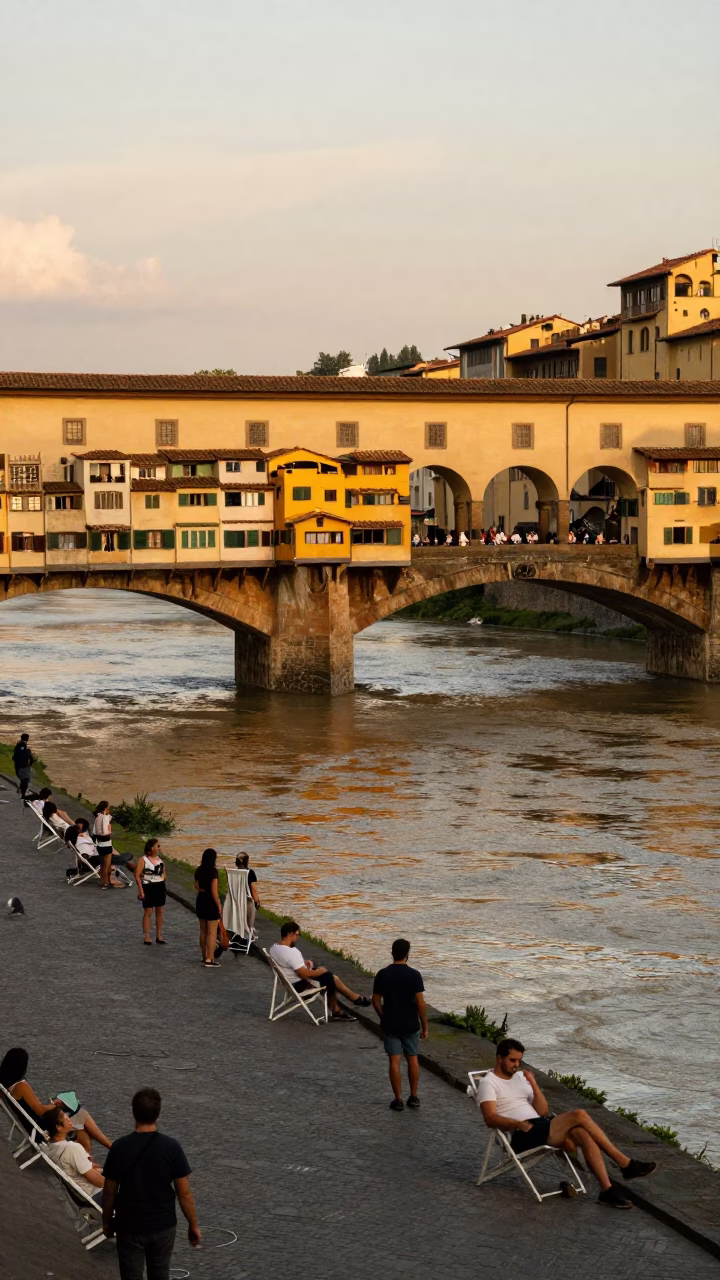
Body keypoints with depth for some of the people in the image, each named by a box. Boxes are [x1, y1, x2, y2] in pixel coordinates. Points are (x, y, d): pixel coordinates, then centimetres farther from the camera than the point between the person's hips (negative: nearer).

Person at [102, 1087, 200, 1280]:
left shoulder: (119, 1148, -14)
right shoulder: (171, 1147, -15)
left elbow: (109, 1192, -5)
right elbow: (184, 1193, -10)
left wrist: (107, 1221, 11)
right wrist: (193, 1224, 3)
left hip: (130, 1227, -1)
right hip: (163, 1225, 1)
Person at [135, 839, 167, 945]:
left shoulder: (159, 859, 7)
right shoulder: (143, 860, -11)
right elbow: (137, 875, -13)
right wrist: (141, 890, -17)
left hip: (160, 887, 6)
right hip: (148, 888, -6)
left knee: (160, 912, 9)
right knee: (148, 912, 0)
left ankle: (159, 936, 18)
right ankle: (147, 937, 6)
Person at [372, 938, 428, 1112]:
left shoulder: (382, 975, -6)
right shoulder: (414, 975, -11)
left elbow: (376, 1001, 0)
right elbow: (420, 1003, -11)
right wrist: (425, 1026, -2)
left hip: (390, 1025, 0)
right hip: (410, 1024, 0)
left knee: (394, 1061, 3)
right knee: (412, 1059, 14)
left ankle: (398, 1100, 5)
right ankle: (414, 1097, 18)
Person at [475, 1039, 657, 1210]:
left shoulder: (519, 1077, 22)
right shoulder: (489, 1083, 1)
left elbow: (543, 1112, 15)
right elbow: (490, 1118, -15)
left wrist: (534, 1085, 2)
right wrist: (518, 1124, -31)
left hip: (540, 1129, 8)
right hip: (522, 1137, -8)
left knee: (583, 1134, -24)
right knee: (580, 1116, -22)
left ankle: (607, 1190, -29)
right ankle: (626, 1164, -19)